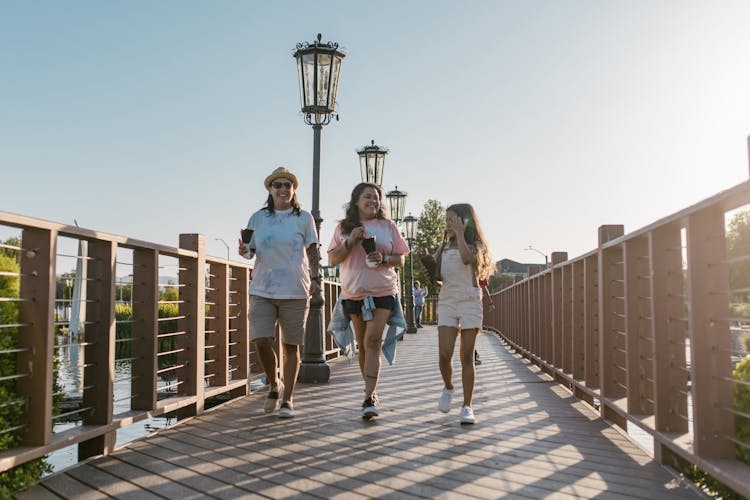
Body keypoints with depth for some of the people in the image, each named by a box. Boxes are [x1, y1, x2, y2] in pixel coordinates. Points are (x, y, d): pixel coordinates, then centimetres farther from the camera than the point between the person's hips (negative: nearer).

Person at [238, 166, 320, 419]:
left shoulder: (304, 218, 6)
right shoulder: (258, 218, 9)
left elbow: (312, 251, 7)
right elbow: (250, 250, 11)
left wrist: (315, 278, -5)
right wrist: (244, 251, -12)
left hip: (295, 291, -1)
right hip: (262, 290, 1)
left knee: (290, 346, 2)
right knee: (261, 341, -9)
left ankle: (287, 399, 13)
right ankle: (274, 385, 18)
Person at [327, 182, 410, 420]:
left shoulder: (388, 226, 5)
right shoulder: (343, 228, 7)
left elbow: (400, 260, 6)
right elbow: (332, 259, 3)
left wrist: (383, 259, -14)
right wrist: (350, 242, -11)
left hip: (383, 292, -2)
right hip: (354, 293, 2)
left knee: (372, 342, -14)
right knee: (363, 345, 11)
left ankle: (369, 398, -16)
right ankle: (371, 391, 27)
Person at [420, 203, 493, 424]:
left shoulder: (475, 246, 1)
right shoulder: (444, 248, 11)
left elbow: (467, 259, -23)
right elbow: (437, 277, 9)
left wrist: (460, 234, -16)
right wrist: (429, 264, -8)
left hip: (470, 302, -2)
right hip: (447, 303, 2)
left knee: (467, 356, -2)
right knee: (444, 354, -11)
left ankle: (467, 407, 4)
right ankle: (448, 387, 19)